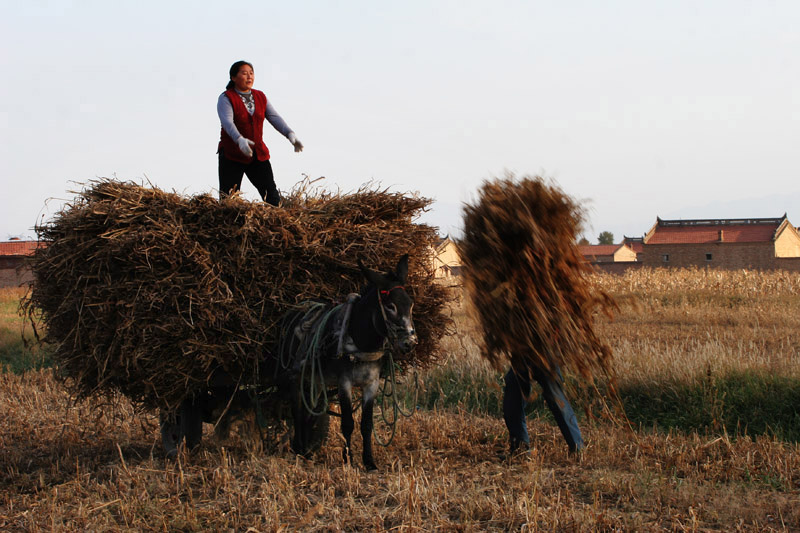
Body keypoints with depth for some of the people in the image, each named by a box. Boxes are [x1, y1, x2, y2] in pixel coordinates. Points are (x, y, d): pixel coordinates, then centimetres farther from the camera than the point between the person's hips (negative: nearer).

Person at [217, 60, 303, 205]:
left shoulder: (260, 97, 9)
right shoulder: (226, 99, -8)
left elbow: (274, 118, -2)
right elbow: (227, 122, -24)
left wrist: (290, 134, -20)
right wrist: (240, 140, -43)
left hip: (258, 155, 4)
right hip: (232, 155, -4)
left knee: (272, 196, -5)